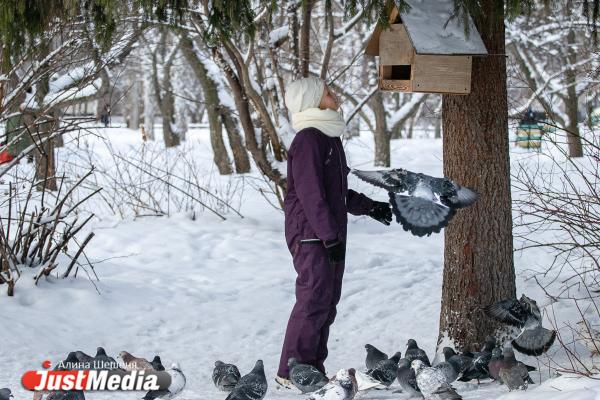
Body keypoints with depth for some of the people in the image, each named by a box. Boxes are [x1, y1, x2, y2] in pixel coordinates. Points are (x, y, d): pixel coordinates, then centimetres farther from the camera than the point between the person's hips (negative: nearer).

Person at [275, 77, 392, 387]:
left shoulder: (329, 138, 17)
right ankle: (291, 371, -6)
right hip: (310, 235, -10)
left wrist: (370, 207, 24)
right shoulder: (308, 140, -15)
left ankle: (313, 369, 17)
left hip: (329, 235, 10)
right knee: (314, 299, -10)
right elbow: (311, 193, -20)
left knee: (327, 302, 11)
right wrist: (330, 236, -22)